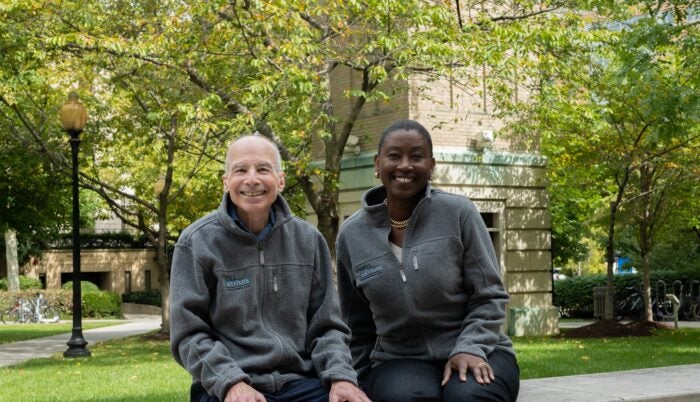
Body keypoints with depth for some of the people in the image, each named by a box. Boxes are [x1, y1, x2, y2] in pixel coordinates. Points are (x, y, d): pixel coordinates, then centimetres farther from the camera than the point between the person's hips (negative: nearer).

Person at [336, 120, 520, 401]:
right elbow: (358, 327, 13)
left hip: (472, 354, -1)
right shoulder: (352, 234, 4)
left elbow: (488, 296, -2)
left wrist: (469, 349, -16)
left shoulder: (458, 212, -4)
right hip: (400, 362, 1)